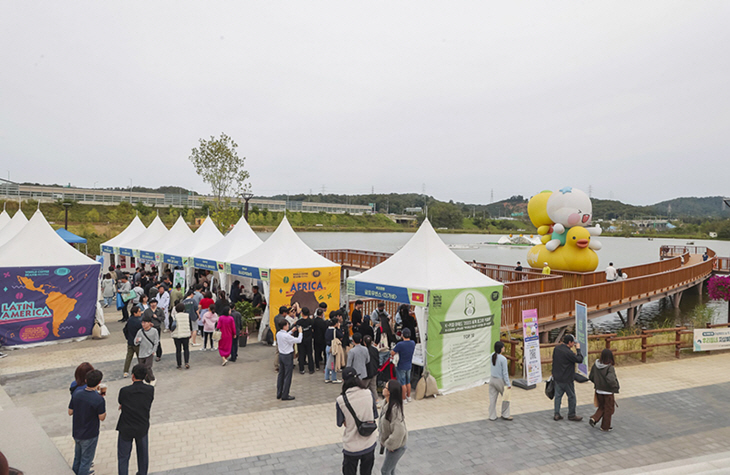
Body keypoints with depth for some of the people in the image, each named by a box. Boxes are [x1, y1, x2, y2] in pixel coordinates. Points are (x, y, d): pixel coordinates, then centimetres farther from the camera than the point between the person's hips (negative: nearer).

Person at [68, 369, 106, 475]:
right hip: (90, 435, -6)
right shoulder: (99, 400, -28)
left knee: (77, 458, 27)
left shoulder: (76, 394, -12)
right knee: (86, 460, 13)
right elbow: (102, 418, -15)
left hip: (77, 433, 6)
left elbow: (70, 412, 0)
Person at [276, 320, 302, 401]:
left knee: (281, 374, 16)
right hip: (288, 356, -8)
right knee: (287, 376, 1)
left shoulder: (278, 334, 0)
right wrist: (300, 332, -5)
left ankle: (279, 394, 26)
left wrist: (292, 331, 18)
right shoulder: (286, 336, -25)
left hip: (281, 355, 9)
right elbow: (299, 340, -19)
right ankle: (285, 395, 7)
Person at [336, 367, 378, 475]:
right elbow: (374, 417, -1)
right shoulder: (368, 393, -13)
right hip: (370, 443, 3)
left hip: (352, 446, -2)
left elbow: (343, 423, -8)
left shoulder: (341, 400, -20)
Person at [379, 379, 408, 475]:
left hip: (396, 447, -8)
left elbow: (399, 431, -36)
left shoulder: (394, 408, -31)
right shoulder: (388, 404, -2)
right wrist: (385, 442, 9)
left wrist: (390, 445, -22)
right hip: (391, 445, 8)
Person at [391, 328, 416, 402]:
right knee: (408, 382, 20)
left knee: (402, 383, 6)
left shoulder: (400, 344, -27)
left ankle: (403, 399, 15)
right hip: (409, 366, 6)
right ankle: (408, 397, 31)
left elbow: (392, 353, -19)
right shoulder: (413, 343, -7)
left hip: (401, 367, -6)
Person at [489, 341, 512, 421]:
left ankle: (492, 416, 18)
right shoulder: (503, 359, -21)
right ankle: (505, 415, 25)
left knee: (492, 398, 11)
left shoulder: (492, 356, -4)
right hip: (500, 381, -6)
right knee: (506, 398, 15)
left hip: (492, 380, 6)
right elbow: (505, 373, -17)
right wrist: (508, 384, -11)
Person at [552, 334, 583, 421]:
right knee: (571, 396, 10)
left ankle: (556, 414, 15)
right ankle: (571, 415, 20)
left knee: (558, 395, 12)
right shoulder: (568, 352, -24)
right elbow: (579, 360, -15)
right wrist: (578, 349, -4)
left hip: (557, 377, 7)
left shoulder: (556, 348, 1)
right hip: (566, 379, -7)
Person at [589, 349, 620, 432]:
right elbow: (611, 380, -36)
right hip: (608, 392, -5)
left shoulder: (596, 364, -6)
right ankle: (605, 427, 24)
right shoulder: (610, 367, -24)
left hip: (598, 391, 5)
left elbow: (591, 377, 1)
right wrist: (615, 387, -17)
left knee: (601, 407, 24)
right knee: (608, 409, 14)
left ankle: (594, 419, 7)